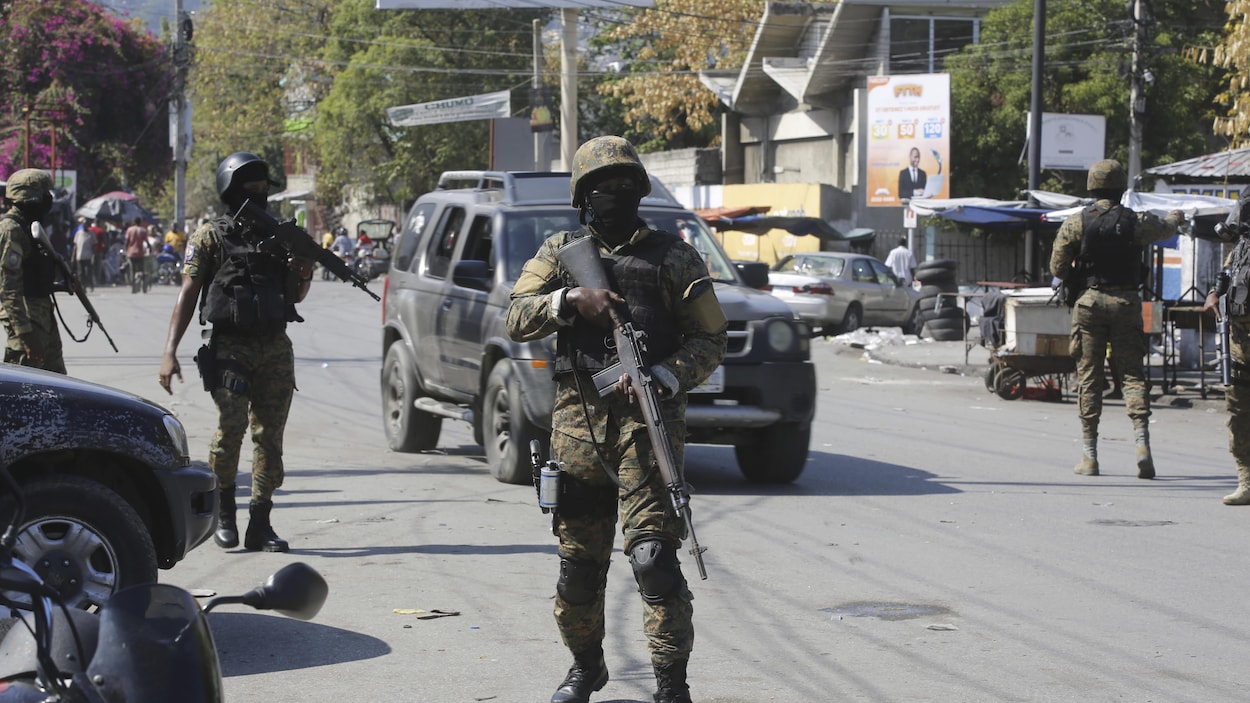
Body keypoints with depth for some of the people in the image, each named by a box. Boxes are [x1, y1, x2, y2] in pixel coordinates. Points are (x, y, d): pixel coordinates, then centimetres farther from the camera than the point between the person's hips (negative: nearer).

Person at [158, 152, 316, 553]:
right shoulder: (210, 238, 2)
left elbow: (295, 295, 22)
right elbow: (188, 294, -2)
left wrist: (304, 274, -1)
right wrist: (170, 351, -10)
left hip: (276, 350, 4)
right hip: (230, 349, -4)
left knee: (269, 434, 2)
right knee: (231, 427, -16)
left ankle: (260, 525, 8)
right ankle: (223, 512, 4)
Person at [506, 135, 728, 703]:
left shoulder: (673, 257, 6)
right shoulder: (561, 251, 13)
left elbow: (710, 340, 3)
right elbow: (516, 319, 3)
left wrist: (661, 377, -14)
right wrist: (571, 299, -13)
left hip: (647, 421, -3)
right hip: (577, 423, 3)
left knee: (652, 554, -14)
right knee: (578, 560, 10)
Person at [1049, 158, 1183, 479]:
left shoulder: (1075, 224, -4)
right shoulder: (1135, 222, -1)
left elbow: (1058, 268, -1)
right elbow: (1164, 229, 21)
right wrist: (1175, 218, 44)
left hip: (1090, 303, 0)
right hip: (1126, 303, 0)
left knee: (1088, 376, 6)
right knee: (1132, 374, 5)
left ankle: (1089, 455, 7)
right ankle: (1141, 442, -13)